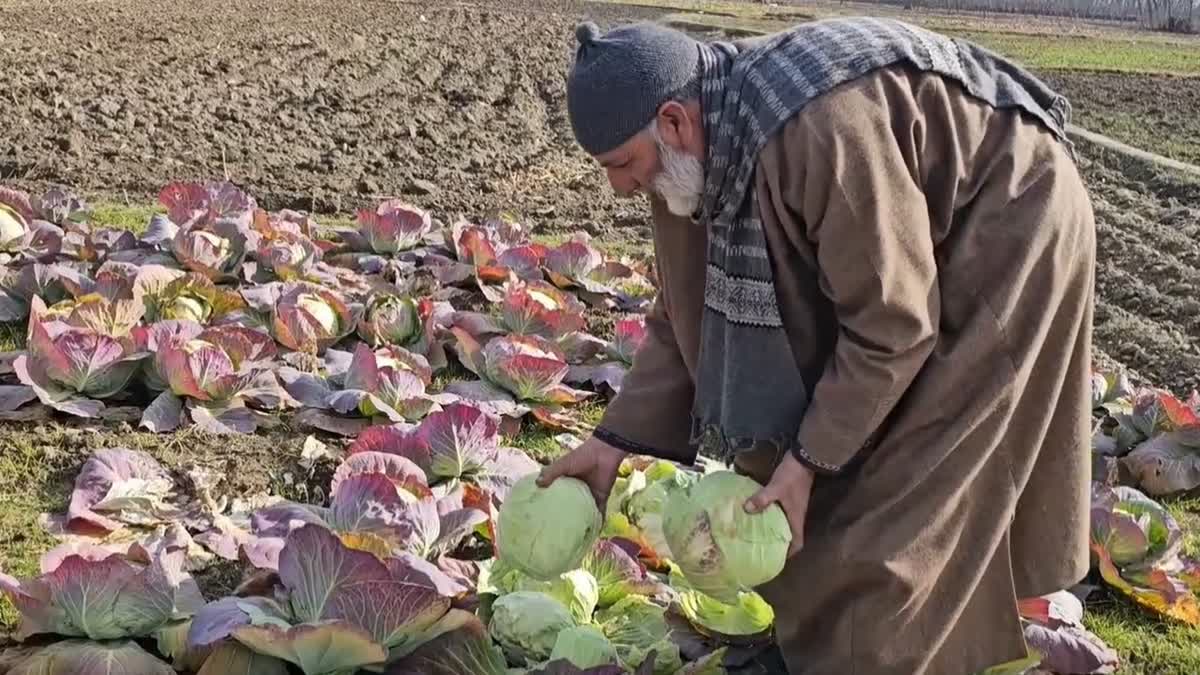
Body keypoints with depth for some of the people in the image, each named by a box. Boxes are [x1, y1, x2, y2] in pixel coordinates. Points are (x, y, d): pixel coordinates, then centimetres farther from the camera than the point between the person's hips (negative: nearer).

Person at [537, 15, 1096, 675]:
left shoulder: (822, 133, -38)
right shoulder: (699, 147, -11)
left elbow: (892, 327, -30)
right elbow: (687, 309, -1)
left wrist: (807, 459, -23)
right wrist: (615, 438, -7)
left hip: (1009, 229, -8)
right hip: (911, 236, 8)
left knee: (907, 486, -5)